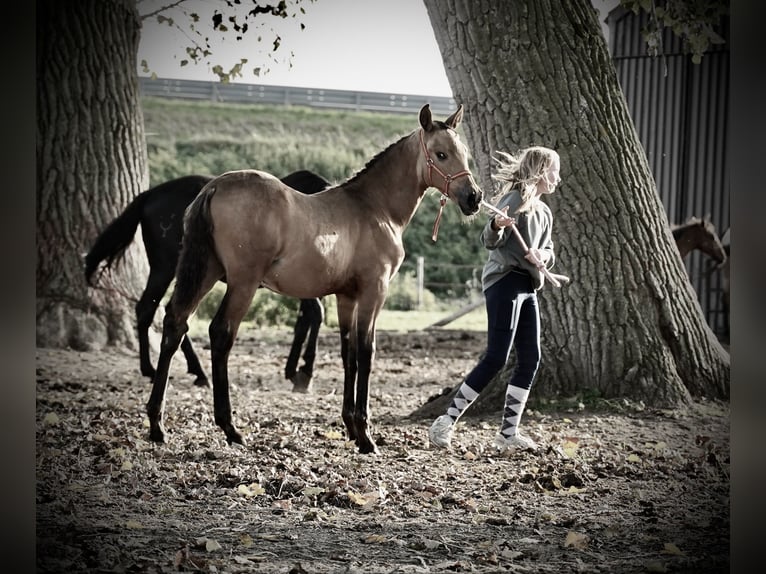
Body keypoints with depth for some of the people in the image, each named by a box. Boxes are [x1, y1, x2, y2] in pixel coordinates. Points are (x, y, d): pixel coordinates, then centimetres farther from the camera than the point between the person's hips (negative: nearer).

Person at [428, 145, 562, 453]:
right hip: (505, 281, -9)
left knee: (530, 360, 4)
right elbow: (490, 241, -18)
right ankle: (447, 421, -8)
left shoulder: (544, 212, 19)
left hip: (527, 289, 9)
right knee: (495, 358, -14)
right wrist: (497, 226, -41)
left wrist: (543, 256, -2)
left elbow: (549, 252, 22)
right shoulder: (516, 200, -8)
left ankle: (508, 433, 9)